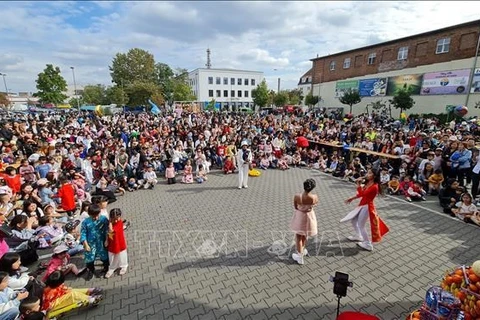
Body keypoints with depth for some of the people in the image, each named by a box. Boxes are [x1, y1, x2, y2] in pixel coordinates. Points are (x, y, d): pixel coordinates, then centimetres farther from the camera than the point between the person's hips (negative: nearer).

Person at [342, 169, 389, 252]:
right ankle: (358, 236, 42)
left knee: (361, 225, 1)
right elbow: (361, 194, 15)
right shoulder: (367, 183, 5)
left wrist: (358, 184, -26)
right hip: (362, 205, 9)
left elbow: (362, 194, -28)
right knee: (353, 220, 21)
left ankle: (368, 245, 17)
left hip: (367, 207, -9)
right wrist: (351, 198, 12)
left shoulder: (374, 187, -24)